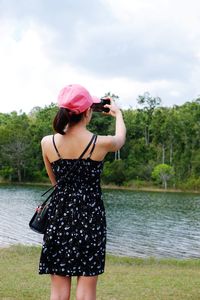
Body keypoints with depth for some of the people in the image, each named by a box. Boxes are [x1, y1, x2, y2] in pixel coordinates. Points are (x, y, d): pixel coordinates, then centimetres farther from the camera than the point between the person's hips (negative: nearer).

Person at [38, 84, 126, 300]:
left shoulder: (47, 143, -5)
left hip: (59, 217, 2)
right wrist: (117, 114, 33)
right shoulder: (101, 143, -10)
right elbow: (120, 139, 16)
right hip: (90, 217, -2)